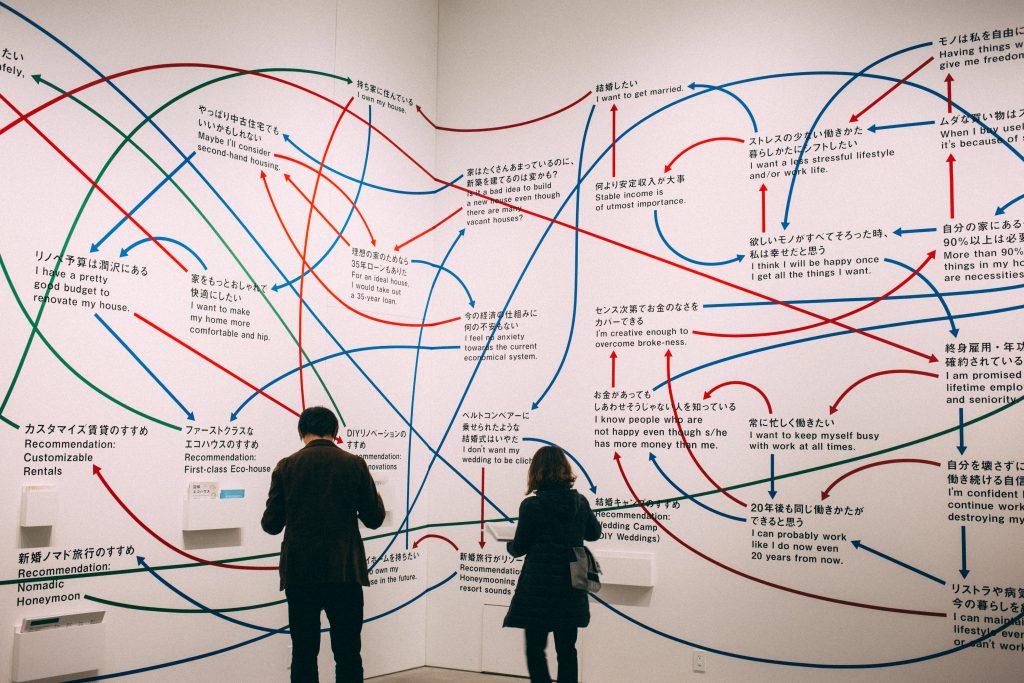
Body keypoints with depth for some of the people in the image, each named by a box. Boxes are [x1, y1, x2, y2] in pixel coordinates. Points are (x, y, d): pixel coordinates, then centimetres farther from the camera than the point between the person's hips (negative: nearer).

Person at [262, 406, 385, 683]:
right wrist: (374, 497, 24)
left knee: (304, 654, 7)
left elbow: (271, 524, 2)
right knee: (348, 656, 4)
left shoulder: (286, 466, 0)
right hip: (344, 572, -1)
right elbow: (374, 519, 3)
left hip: (300, 573, 1)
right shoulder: (355, 464, -1)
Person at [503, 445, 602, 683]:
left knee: (535, 650, 5)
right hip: (571, 591, 5)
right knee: (566, 649, 13)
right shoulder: (580, 502, 0)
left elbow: (519, 548, -6)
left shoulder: (531, 506, -14)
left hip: (538, 589, -4)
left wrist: (510, 545, 16)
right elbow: (594, 533, 17)